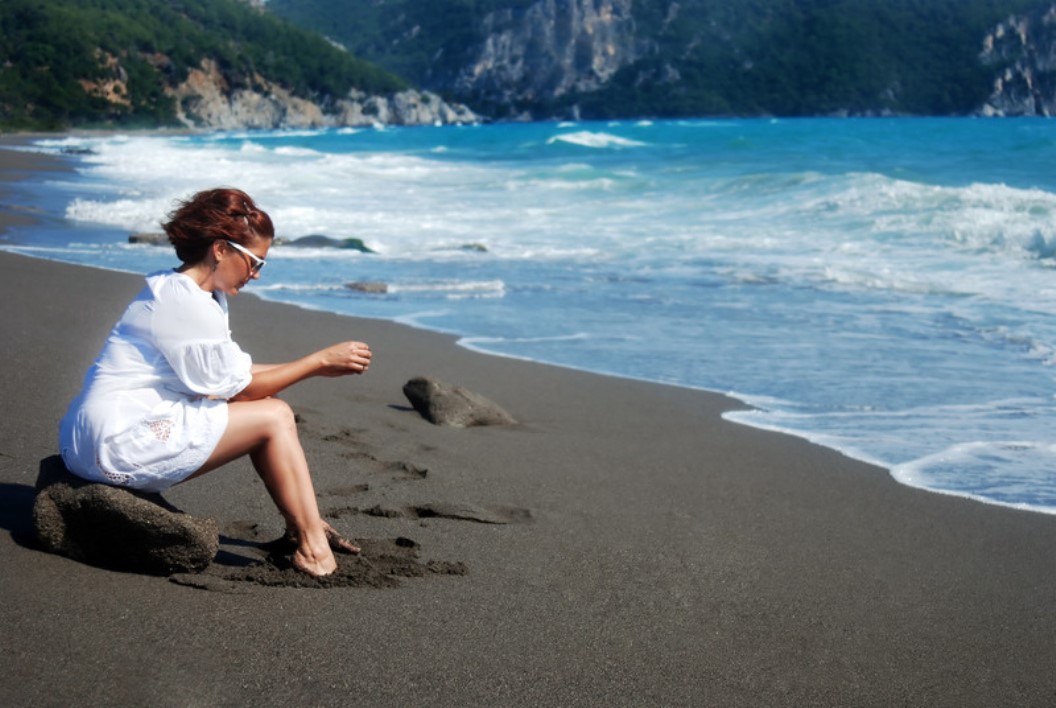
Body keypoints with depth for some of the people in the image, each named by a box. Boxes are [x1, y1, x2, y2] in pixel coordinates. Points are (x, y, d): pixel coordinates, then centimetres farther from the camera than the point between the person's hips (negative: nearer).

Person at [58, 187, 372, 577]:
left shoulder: (198, 295, 14)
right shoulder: (184, 302, -17)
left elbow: (235, 372, 13)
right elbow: (237, 387, -12)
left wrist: (316, 366, 6)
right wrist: (320, 360, -6)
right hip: (119, 443, -10)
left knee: (269, 409, 10)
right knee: (273, 417, -8)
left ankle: (303, 527, 10)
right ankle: (313, 546, -2)